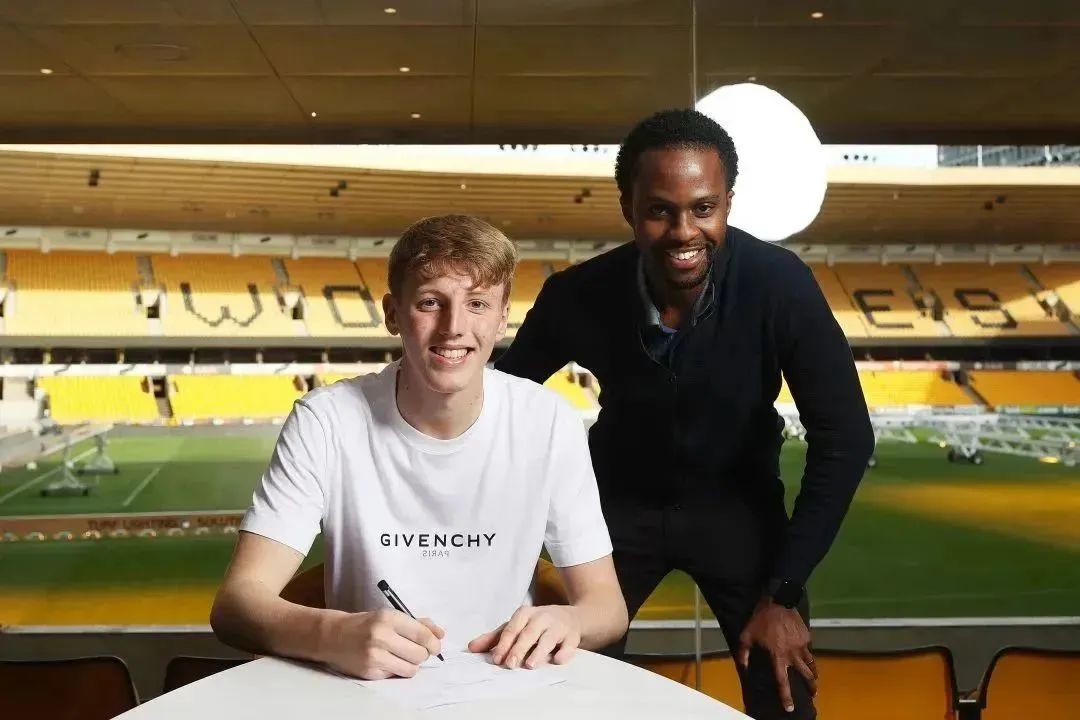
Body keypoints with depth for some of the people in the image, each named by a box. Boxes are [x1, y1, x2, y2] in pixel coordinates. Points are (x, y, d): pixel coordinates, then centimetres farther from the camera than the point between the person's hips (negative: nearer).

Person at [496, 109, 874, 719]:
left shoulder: (779, 285, -27)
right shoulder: (578, 296, -24)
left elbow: (845, 438, -19)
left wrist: (782, 591, -19)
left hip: (738, 502, 0)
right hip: (620, 501, 1)